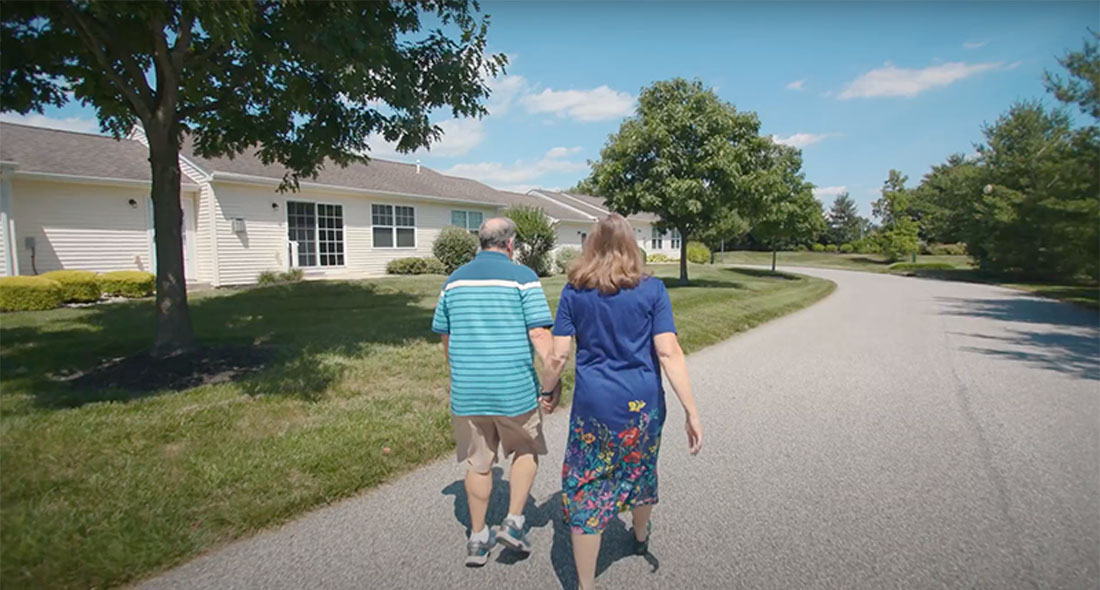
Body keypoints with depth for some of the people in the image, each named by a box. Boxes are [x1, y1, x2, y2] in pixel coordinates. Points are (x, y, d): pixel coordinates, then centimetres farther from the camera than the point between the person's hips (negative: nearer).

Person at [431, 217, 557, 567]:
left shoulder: (455, 279, 7)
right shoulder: (522, 278, -8)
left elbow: (445, 336, 13)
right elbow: (539, 335, -15)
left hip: (466, 390, 4)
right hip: (514, 388, -4)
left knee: (478, 464, 17)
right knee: (527, 450, 21)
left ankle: (478, 539, 28)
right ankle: (513, 521, 17)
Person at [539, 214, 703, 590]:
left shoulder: (574, 292, -3)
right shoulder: (652, 290, -5)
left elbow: (559, 354, -4)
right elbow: (668, 352, -11)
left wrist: (548, 392, 13)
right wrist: (691, 411, -9)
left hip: (593, 405, -1)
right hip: (643, 404, 2)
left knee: (585, 488, 9)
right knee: (640, 471, 26)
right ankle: (641, 537, 54)